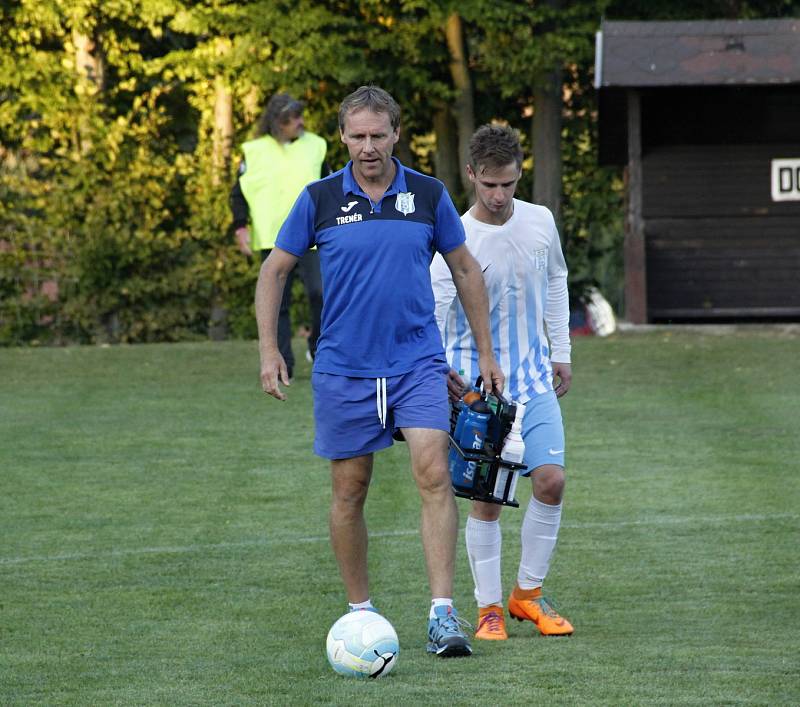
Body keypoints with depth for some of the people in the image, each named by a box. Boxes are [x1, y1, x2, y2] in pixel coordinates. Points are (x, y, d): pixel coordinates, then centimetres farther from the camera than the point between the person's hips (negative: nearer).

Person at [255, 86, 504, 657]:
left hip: (418, 363, 0)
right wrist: (269, 349, 0)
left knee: (434, 472, -16)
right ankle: (360, 611, 21)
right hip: (344, 369, 0)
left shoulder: (429, 196, 1)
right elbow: (275, 270, 8)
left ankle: (443, 615, -18)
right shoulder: (319, 199, -1)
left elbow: (464, 270, 12)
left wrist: (486, 352, 12)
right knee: (350, 491, 6)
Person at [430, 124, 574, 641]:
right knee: (486, 497, -3)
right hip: (478, 382, -4)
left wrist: (561, 353, 17)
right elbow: (434, 308, -23)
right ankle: (490, 608, 8)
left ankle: (528, 594, 9)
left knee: (551, 480, -7)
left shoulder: (540, 222, 1)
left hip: (534, 377, 4)